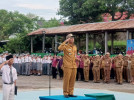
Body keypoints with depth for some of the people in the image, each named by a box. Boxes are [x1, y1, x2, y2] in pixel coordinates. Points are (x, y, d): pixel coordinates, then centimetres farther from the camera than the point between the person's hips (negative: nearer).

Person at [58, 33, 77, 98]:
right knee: (66, 80, -4)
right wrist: (65, 41, -22)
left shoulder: (75, 47, 16)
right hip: (67, 66, -6)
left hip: (74, 66, 6)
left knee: (72, 80, 7)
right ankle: (65, 93, 3)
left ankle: (70, 93, 15)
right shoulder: (66, 46, -4)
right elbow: (59, 48, -25)